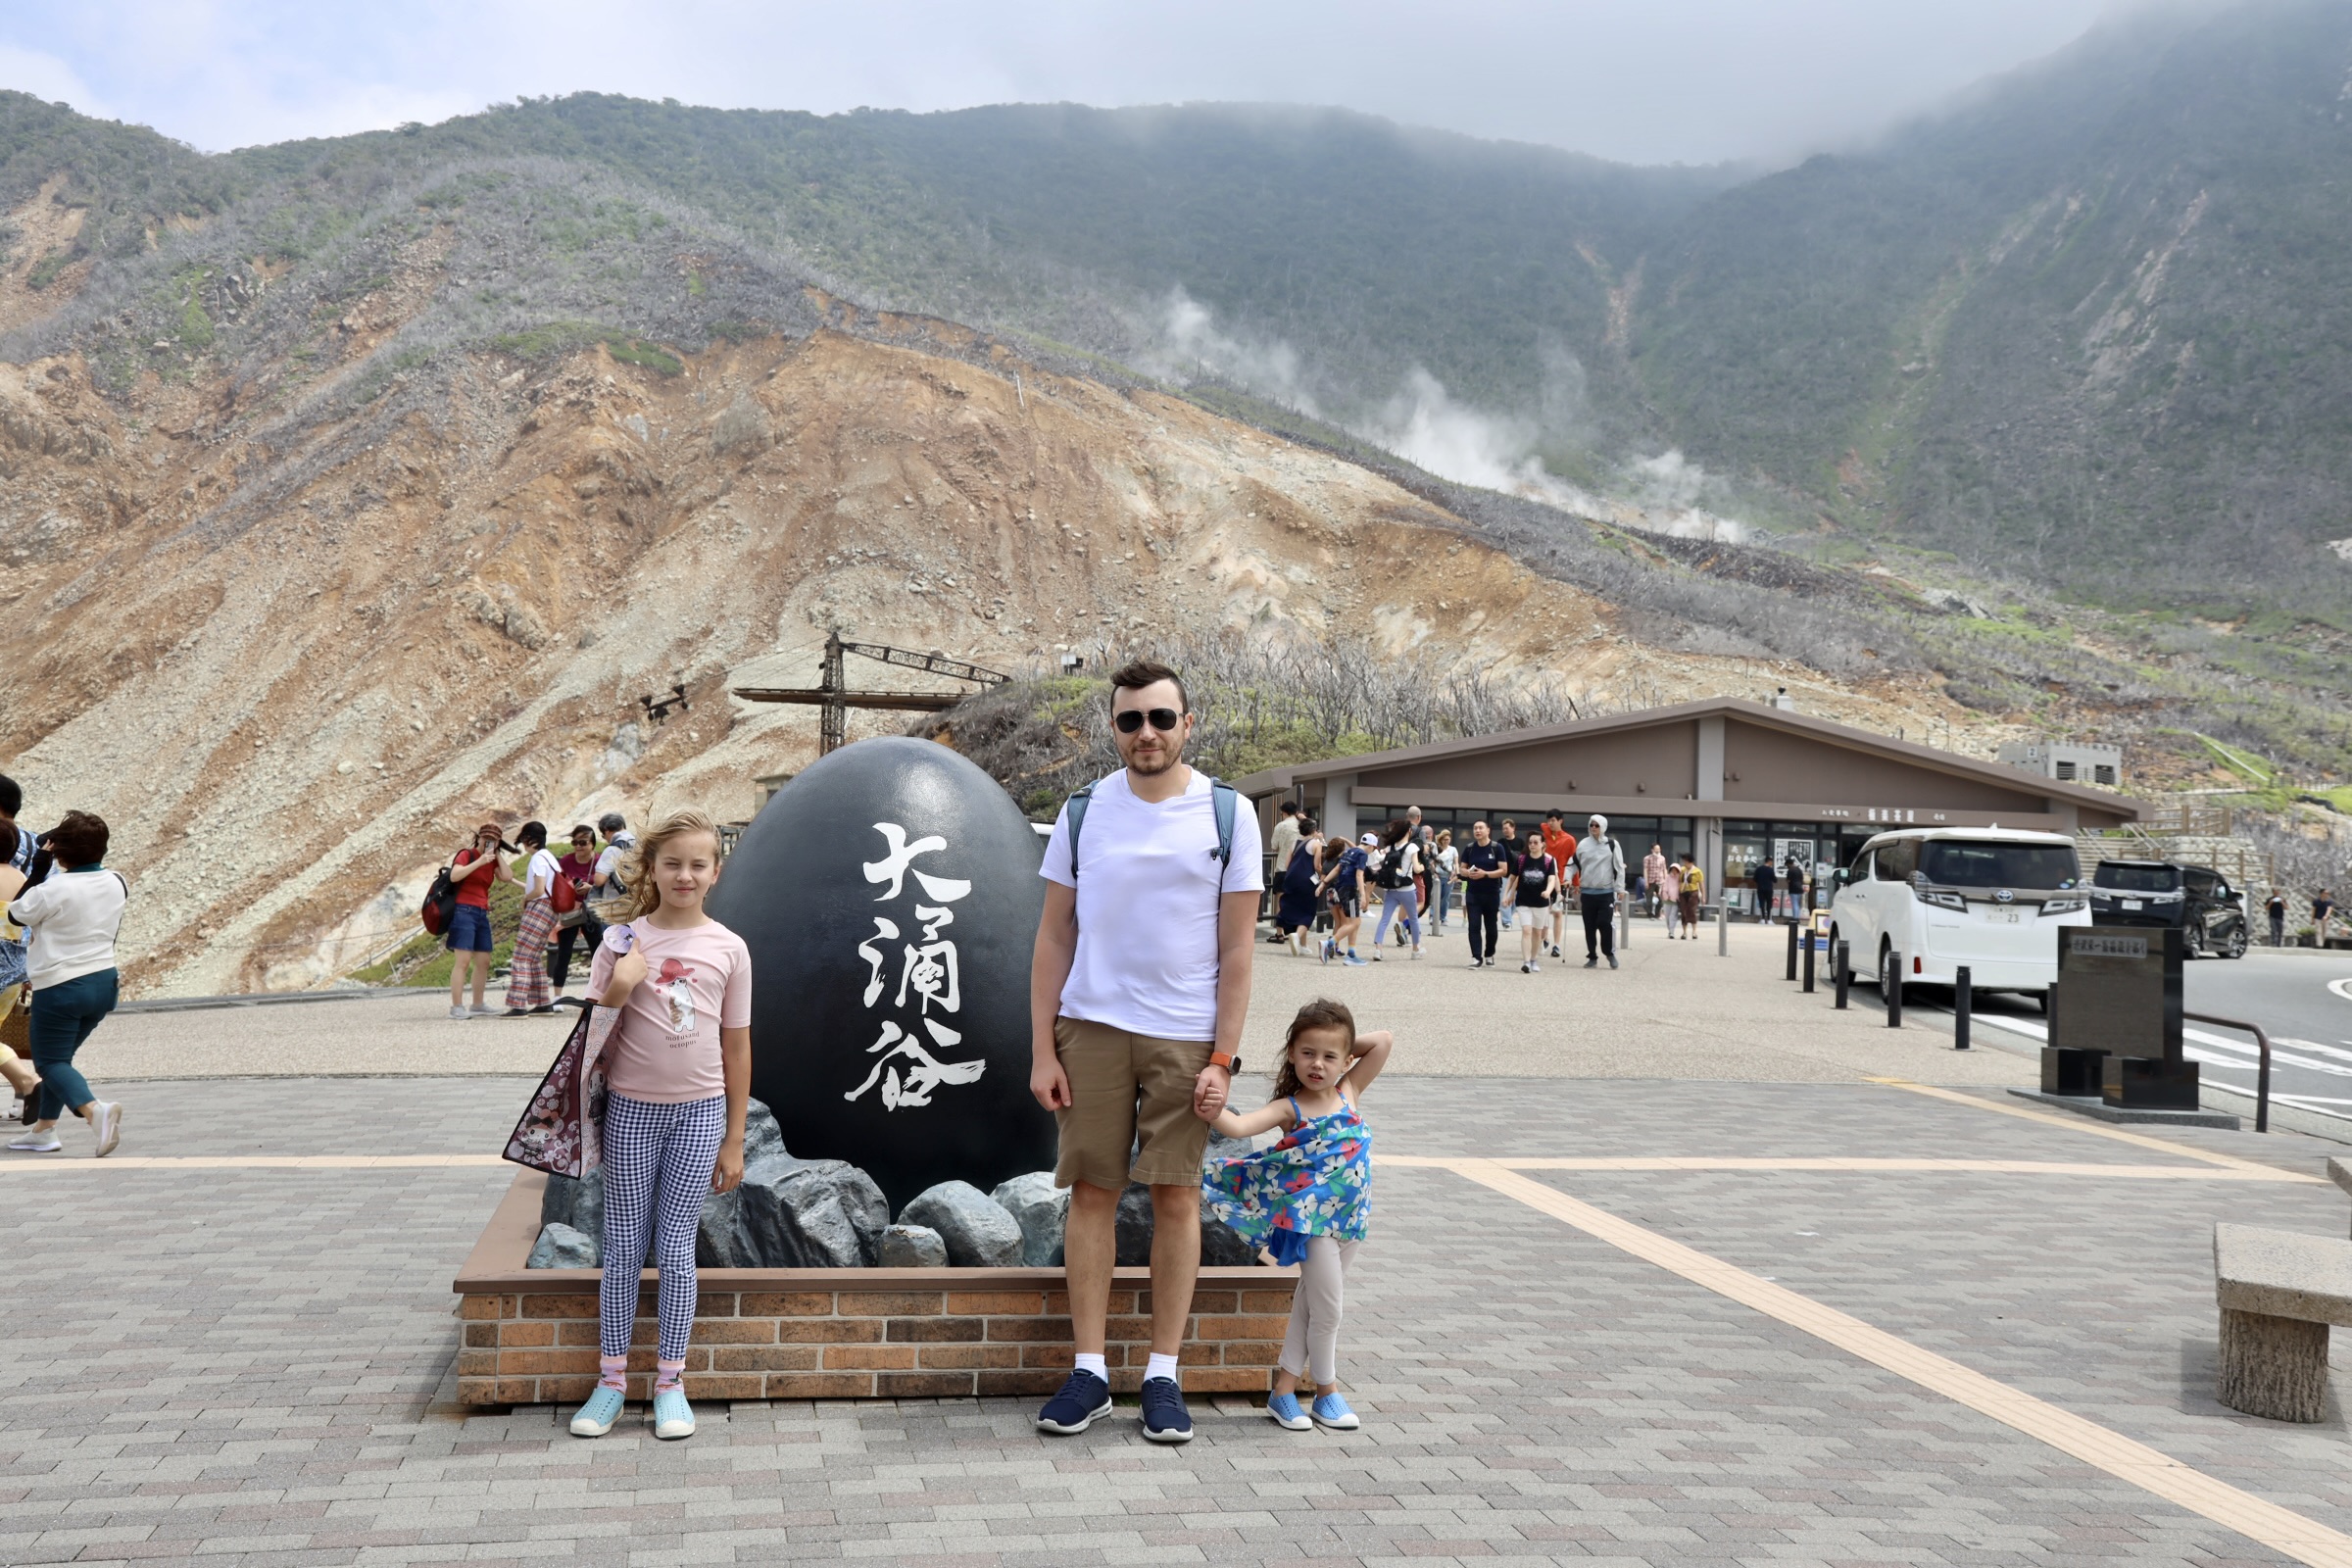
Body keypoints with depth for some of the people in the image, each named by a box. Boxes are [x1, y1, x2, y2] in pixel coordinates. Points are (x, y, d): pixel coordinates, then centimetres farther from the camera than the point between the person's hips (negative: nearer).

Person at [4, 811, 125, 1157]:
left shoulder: (54, 889, -19)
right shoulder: (115, 883, 1)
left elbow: (17, 914, -1)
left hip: (60, 989, -7)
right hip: (105, 982, 7)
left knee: (50, 1061, 2)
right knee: (59, 1056, 21)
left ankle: (95, 1110, -24)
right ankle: (43, 1131, 26)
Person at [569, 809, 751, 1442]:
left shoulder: (728, 949, -1)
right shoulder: (622, 942, -2)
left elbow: (737, 1048, 3)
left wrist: (734, 1140, 4)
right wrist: (618, 991, -19)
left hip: (699, 1111, 0)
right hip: (631, 1108, 0)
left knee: (676, 1248, 4)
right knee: (623, 1247, 6)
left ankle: (669, 1383, 14)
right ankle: (611, 1378, 18)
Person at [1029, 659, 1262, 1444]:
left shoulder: (1228, 814, 0)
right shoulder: (1084, 812, 5)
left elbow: (1237, 949, 1)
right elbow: (1054, 937, 7)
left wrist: (1223, 1058, -5)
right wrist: (1041, 1049, 0)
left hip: (1186, 1038, -1)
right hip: (1092, 1027, 1)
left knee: (1176, 1197, 3)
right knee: (1091, 1190, 3)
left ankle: (1163, 1374, 13)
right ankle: (1089, 1372, 12)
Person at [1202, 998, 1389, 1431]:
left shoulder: (1349, 1092, 3)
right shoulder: (1289, 1108, -10)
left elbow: (1384, 1040, 3)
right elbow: (1240, 1126, -26)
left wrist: (1345, 1048, -1)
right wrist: (1212, 1110, -45)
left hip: (1349, 1216, 5)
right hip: (1311, 1217, -5)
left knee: (1312, 1299, 11)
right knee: (1328, 1306, -2)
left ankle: (1285, 1387, 20)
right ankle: (1327, 1392, 19)